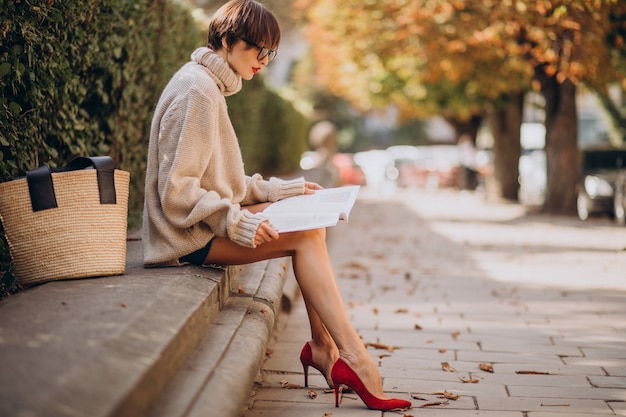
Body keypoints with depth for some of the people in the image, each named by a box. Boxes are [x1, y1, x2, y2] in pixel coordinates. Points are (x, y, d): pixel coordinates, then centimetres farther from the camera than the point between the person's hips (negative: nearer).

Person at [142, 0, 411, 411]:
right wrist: (236, 222, -25)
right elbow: (176, 192, -21)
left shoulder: (209, 86, 15)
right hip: (188, 237, -10)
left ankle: (323, 347, -6)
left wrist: (274, 189, 8)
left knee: (311, 224, -3)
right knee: (305, 235, -17)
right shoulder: (197, 91, -17)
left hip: (207, 221, 10)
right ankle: (353, 357, -14)